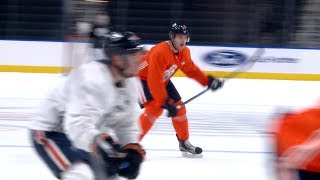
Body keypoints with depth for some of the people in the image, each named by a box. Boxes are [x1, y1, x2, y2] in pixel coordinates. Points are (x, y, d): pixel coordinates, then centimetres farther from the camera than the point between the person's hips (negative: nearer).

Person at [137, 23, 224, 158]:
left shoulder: (184, 53, -8)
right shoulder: (160, 52, -36)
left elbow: (191, 70, 10)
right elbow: (154, 82, -37)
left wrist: (208, 81, -2)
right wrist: (166, 102, -37)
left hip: (163, 80, 9)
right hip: (142, 78, -9)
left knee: (179, 107, 6)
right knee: (155, 108, -25)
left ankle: (184, 143, 23)